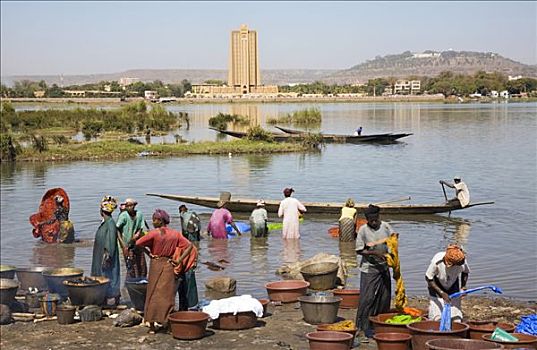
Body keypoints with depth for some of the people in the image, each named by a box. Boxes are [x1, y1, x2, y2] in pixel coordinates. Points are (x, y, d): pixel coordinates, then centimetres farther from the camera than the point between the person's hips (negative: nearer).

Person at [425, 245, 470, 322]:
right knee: (436, 318, -7)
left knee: (456, 318, -3)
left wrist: (463, 286, -15)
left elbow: (465, 272, -1)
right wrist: (441, 293, -28)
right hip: (437, 287, -2)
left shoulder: (462, 261, -26)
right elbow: (428, 278, -22)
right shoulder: (437, 261, -34)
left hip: (453, 288, 3)